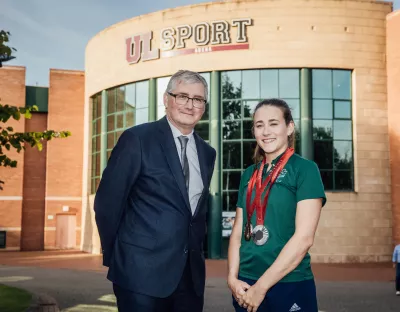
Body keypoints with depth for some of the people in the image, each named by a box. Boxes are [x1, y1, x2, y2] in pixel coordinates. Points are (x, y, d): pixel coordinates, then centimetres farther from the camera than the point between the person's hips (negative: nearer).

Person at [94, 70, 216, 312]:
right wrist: (116, 256, -1)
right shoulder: (137, 139, -7)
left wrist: (196, 251, 12)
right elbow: (107, 201, -7)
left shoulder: (207, 153, 11)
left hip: (191, 272, 6)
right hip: (142, 271, -5)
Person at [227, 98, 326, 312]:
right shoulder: (249, 174, 8)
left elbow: (304, 237, -14)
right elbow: (238, 230, 10)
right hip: (245, 286, 5)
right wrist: (232, 278, -5)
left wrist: (261, 287, -14)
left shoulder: (305, 169, -8)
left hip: (289, 286, -5)